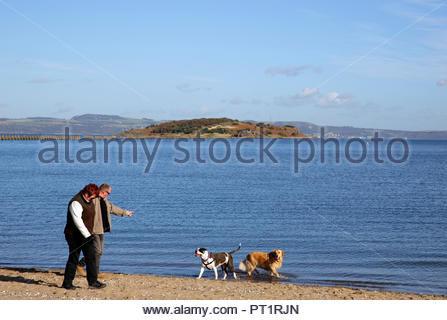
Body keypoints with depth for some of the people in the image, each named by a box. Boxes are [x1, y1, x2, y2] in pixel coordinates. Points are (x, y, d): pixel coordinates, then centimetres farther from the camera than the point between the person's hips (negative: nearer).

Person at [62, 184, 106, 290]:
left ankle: (93, 282, 9)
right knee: (73, 259, -2)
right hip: (75, 235, -9)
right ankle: (67, 283, 9)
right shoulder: (76, 203, -20)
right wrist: (87, 235, -28)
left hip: (86, 234, 9)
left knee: (91, 258, 5)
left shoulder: (89, 201, 10)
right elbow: (77, 221, -27)